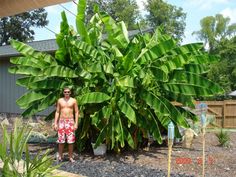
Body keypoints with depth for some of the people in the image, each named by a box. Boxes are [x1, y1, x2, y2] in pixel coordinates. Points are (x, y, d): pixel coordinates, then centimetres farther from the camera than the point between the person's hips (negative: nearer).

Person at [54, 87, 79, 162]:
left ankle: (70, 157, 10)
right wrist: (55, 123, 2)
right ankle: (60, 156, 15)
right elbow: (57, 112, 9)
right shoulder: (60, 100, 7)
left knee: (71, 141, -1)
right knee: (61, 140, 3)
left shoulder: (73, 101, 2)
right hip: (61, 122, 1)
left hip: (70, 122, -1)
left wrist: (76, 123, -6)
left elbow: (76, 112, 2)